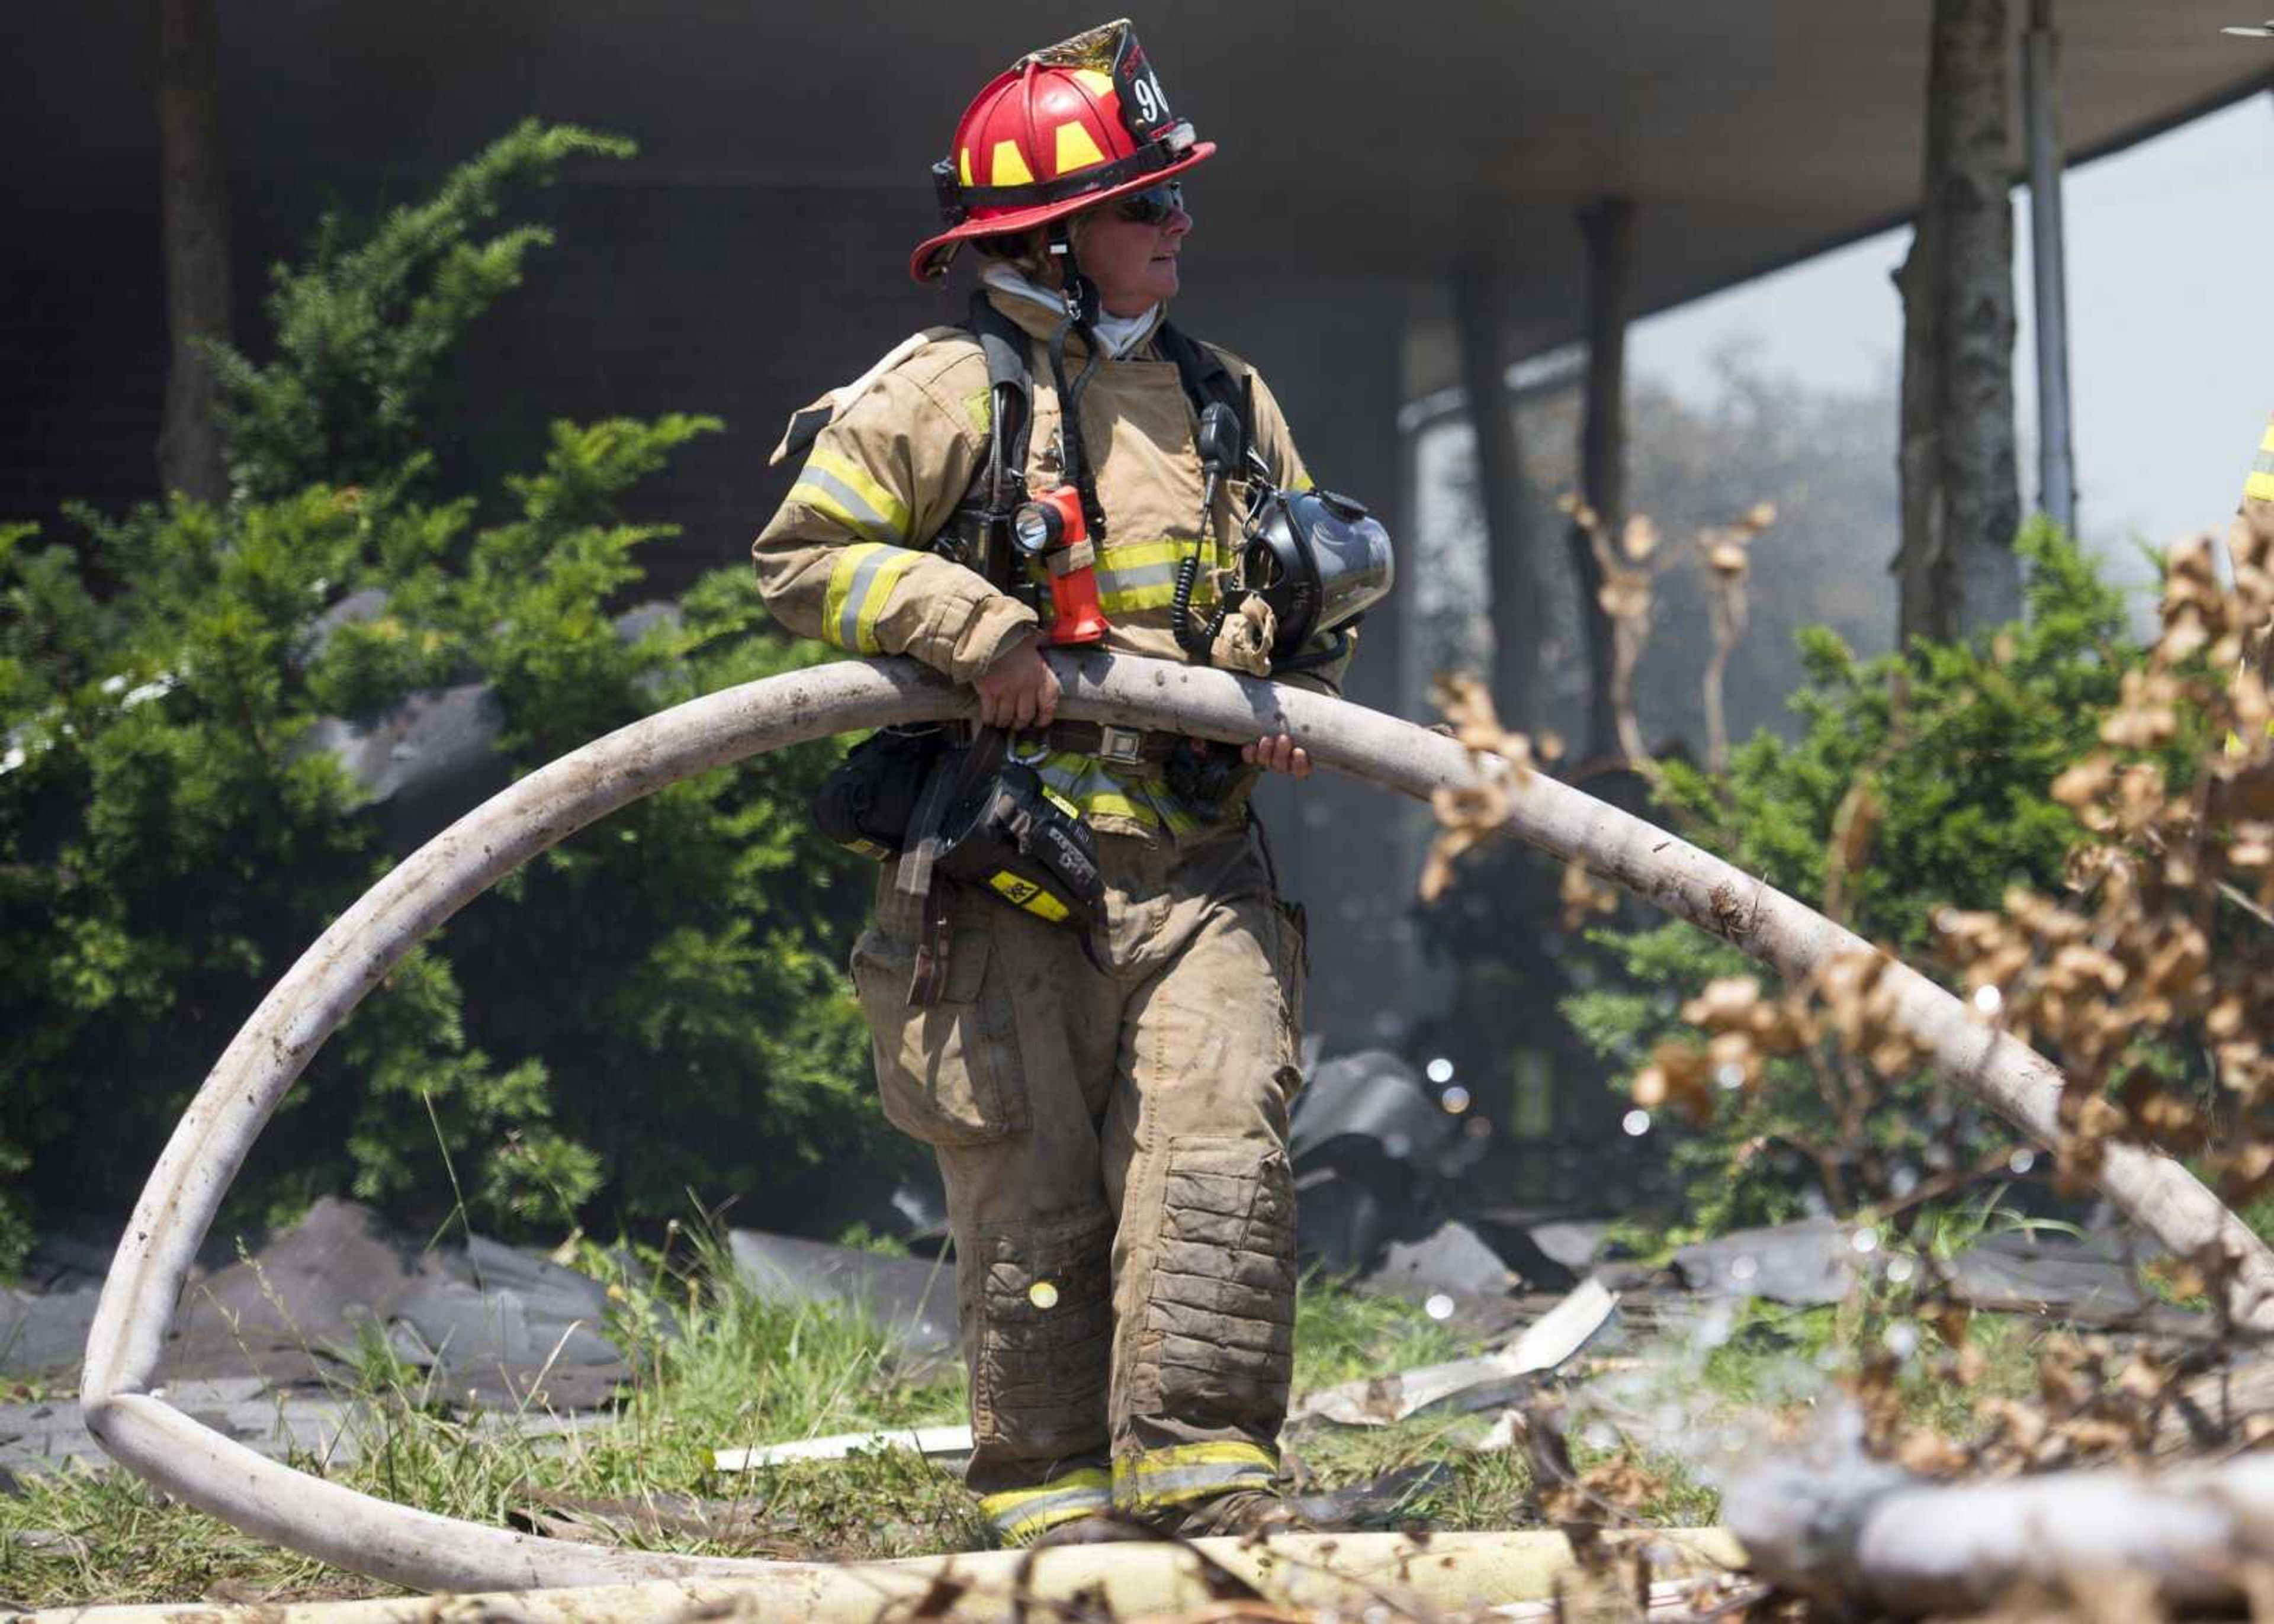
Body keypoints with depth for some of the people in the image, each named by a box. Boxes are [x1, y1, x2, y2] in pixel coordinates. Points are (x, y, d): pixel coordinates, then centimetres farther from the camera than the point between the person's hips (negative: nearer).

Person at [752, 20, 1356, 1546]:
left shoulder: (1228, 401, 15)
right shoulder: (950, 392, -3)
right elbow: (805, 555, -4)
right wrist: (976, 628, -15)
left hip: (1198, 859, 4)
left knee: (1220, 1144, -12)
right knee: (1035, 1189, 0)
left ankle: (1202, 1465, -9)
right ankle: (1049, 1492, 10)